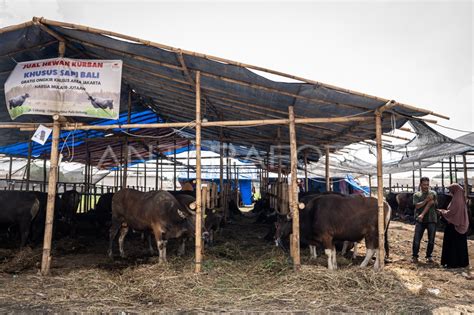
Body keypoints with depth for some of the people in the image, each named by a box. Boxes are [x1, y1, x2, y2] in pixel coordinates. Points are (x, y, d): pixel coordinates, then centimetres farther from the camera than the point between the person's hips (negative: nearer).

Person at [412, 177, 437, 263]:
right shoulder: (416, 195, 9)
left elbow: (429, 204, -9)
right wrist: (426, 200, -16)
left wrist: (422, 214, -19)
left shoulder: (432, 193, 5)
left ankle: (429, 256, 19)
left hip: (431, 220, 0)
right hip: (420, 220, 0)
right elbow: (417, 206, -4)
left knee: (431, 239, 4)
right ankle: (415, 256, 5)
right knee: (416, 239, -5)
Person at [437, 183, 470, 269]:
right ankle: (462, 262, 21)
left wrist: (441, 211, -3)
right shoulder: (461, 199, 10)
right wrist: (444, 211, 14)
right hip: (461, 225, 9)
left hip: (454, 225, -9)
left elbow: (450, 212, -19)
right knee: (460, 244, 14)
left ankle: (453, 263, 2)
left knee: (452, 244, -2)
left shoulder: (456, 200, -18)